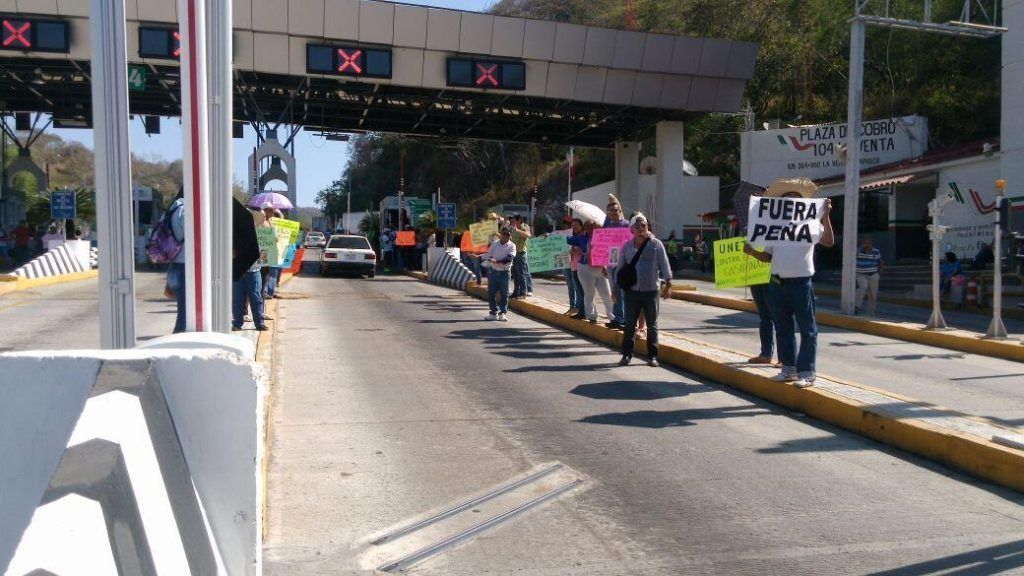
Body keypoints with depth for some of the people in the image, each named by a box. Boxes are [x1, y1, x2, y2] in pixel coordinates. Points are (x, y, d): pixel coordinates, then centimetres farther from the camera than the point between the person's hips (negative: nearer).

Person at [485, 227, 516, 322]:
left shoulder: (512, 246, -2)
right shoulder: (494, 244, 8)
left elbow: (510, 257, -15)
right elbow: (488, 256, 9)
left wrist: (497, 261, -23)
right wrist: (488, 270, 1)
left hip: (505, 272, -3)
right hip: (493, 271, 3)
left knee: (504, 293, -1)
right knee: (491, 292, 3)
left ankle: (503, 313, 7)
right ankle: (494, 312, 14)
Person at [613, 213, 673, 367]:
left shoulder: (656, 245, -2)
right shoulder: (626, 247, 5)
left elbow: (664, 265, -4)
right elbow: (620, 267, 11)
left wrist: (668, 285, -10)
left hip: (651, 291, -1)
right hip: (632, 291, 2)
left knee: (652, 325, 5)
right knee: (630, 324, 4)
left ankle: (652, 356, 13)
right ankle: (627, 354, 13)